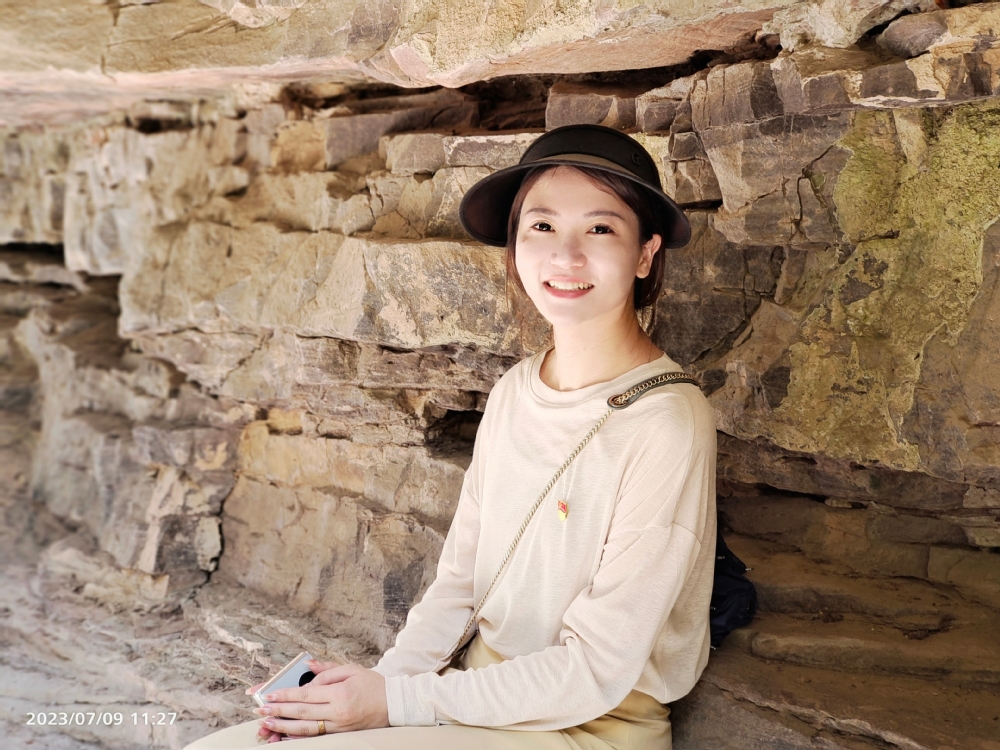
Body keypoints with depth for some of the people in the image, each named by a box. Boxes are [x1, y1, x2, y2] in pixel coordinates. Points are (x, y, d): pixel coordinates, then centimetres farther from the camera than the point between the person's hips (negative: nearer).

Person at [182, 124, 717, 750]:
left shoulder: (668, 426, -19)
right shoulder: (513, 391, 3)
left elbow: (596, 671, -18)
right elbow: (461, 577, 7)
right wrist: (380, 679, -8)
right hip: (482, 692, 6)